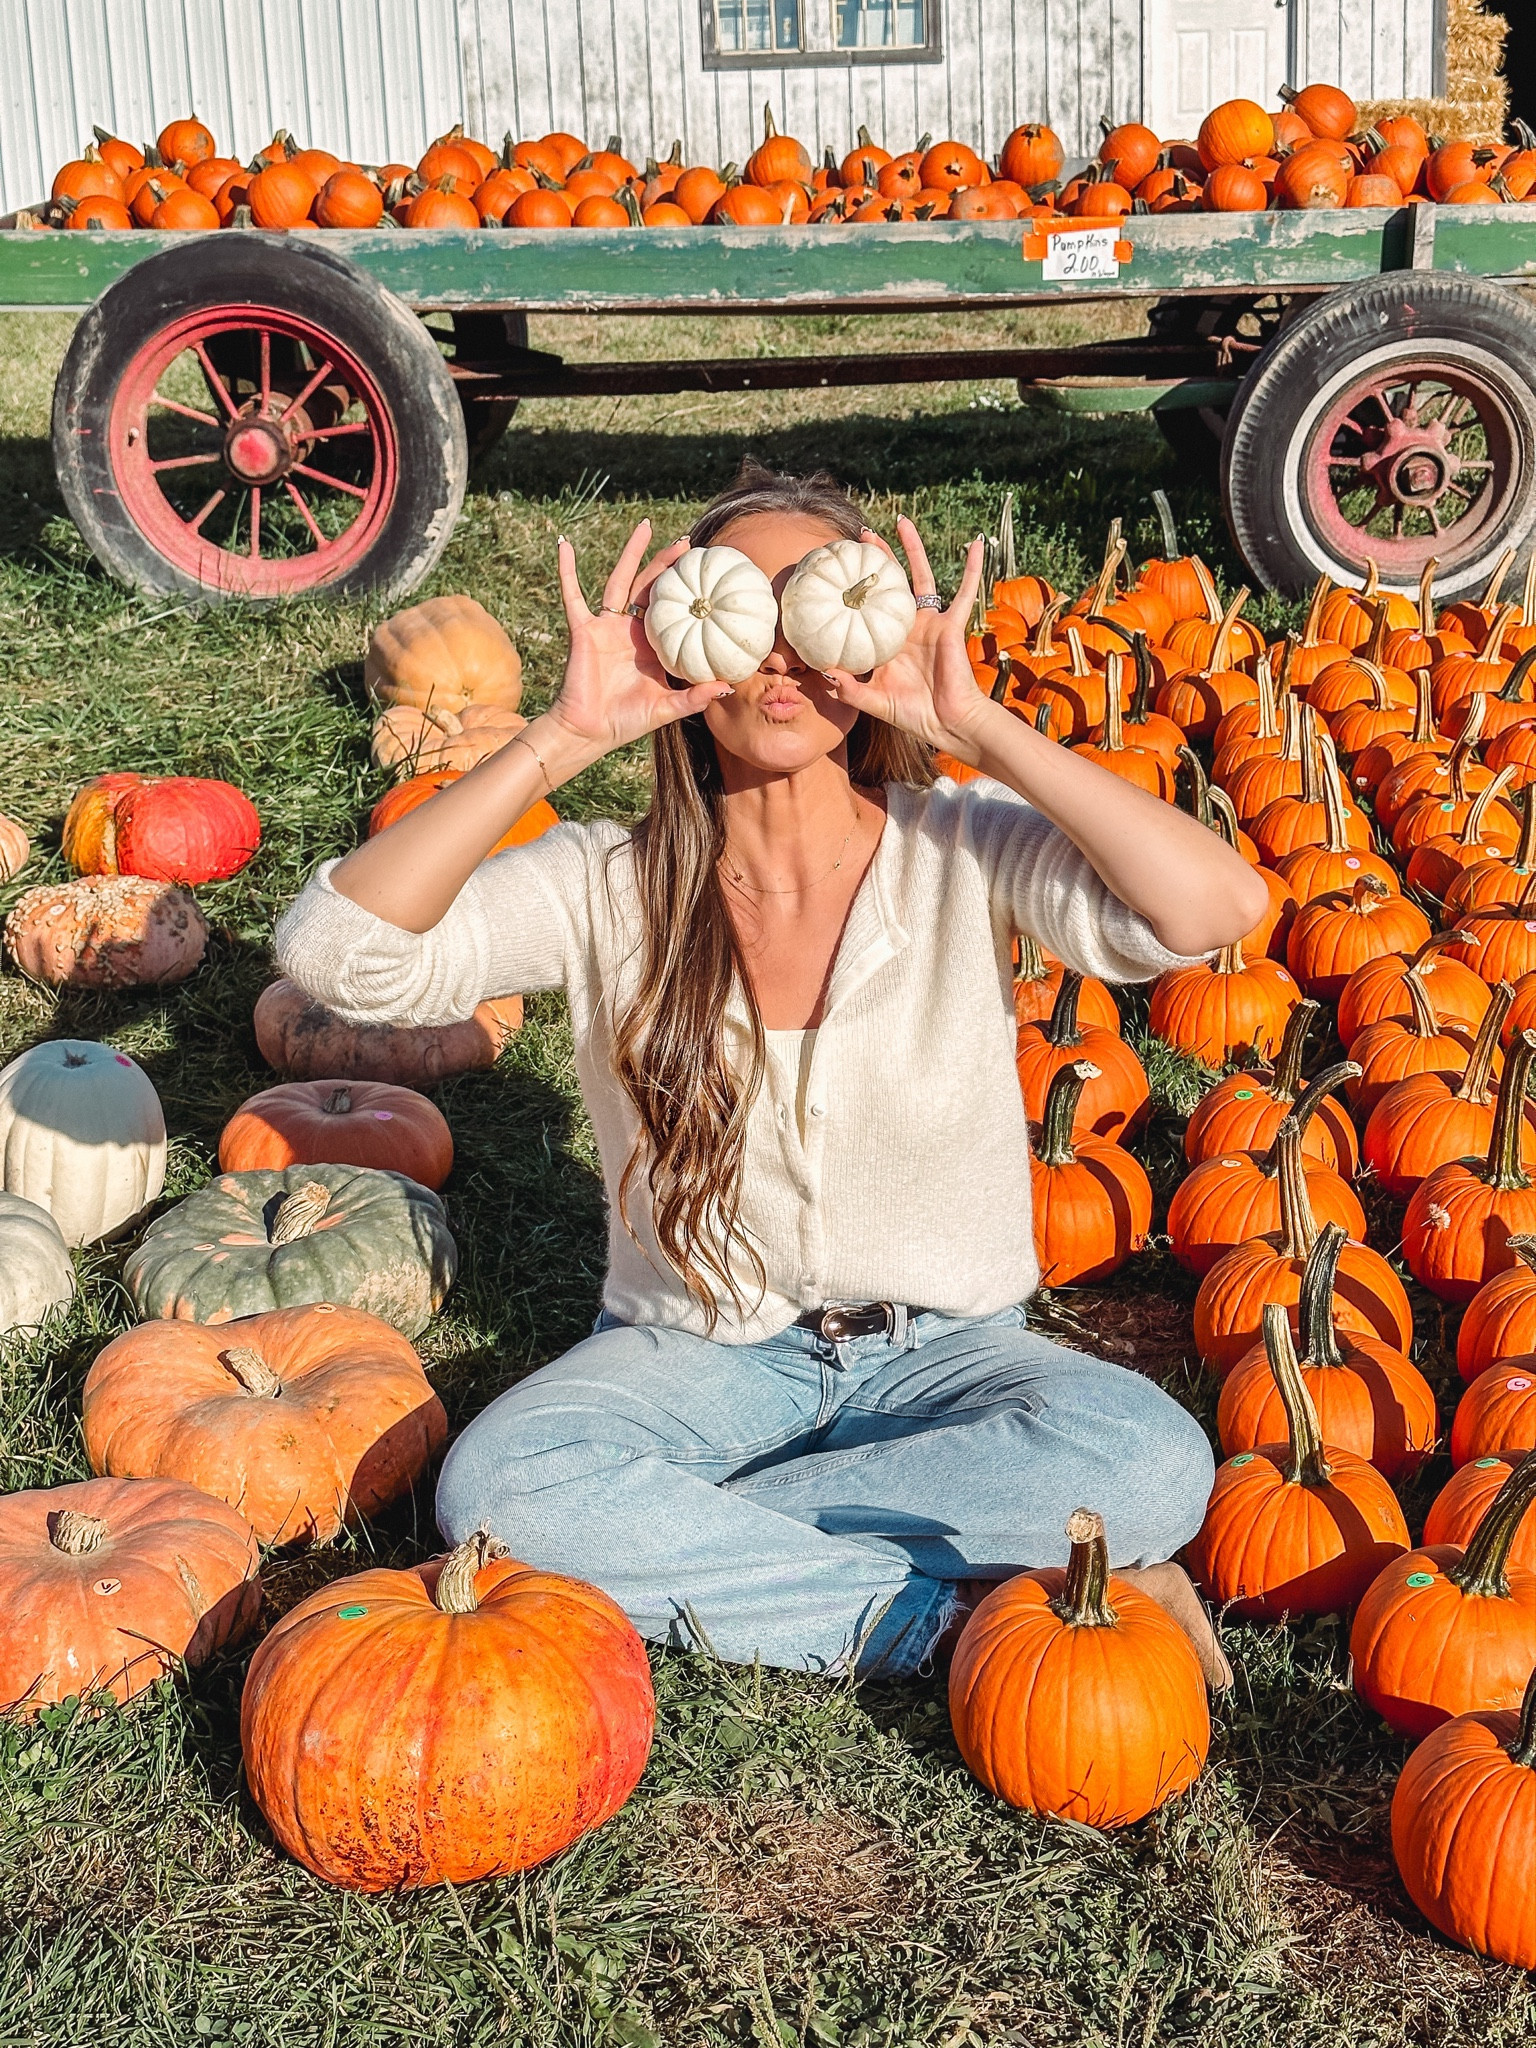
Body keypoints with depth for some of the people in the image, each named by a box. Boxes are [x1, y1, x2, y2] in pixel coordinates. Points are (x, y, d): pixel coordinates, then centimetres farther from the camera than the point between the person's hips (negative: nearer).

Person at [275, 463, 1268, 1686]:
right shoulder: (611, 890, -8)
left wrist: (976, 724, -27)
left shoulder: (961, 851, -11)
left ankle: (671, 1538, -18)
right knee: (498, 1482, -29)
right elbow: (336, 951, -22)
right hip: (695, 1355, 1)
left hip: (941, 1351, 0)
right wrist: (566, 739, -25)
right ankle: (955, 1616, -19)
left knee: (1152, 1458, -30)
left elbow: (1217, 908, -28)